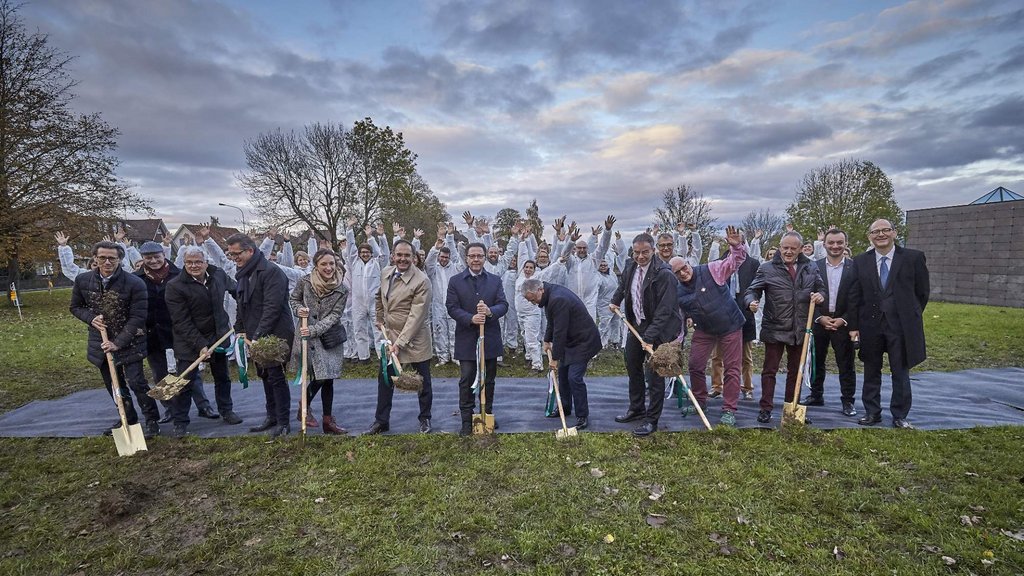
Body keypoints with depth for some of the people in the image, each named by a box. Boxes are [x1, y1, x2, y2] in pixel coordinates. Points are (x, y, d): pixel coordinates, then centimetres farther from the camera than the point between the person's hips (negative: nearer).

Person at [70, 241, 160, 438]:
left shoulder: (134, 283, -17)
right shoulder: (82, 280, -2)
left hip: (129, 342, -5)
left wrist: (118, 343, -20)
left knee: (136, 382, -10)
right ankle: (128, 418, 31)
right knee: (113, 384, 14)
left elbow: (137, 317, -16)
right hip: (100, 342, 5)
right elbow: (76, 307, 13)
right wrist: (91, 318, -9)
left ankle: (152, 420, 4)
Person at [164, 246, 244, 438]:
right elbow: (181, 322, -21)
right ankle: (180, 422, 15)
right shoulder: (175, 286, -19)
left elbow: (234, 288, 16)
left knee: (222, 378, 17)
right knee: (185, 382, 0)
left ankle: (226, 411, 34)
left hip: (219, 336, 5)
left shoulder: (218, 274, -6)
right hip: (189, 341, -4)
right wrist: (200, 345, -26)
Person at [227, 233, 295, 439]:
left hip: (275, 335, -9)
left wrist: (258, 336, -26)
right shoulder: (243, 274, 12)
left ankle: (283, 422, 6)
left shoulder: (271, 272, -17)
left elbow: (272, 308, -23)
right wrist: (240, 330, 12)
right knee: (265, 376, 16)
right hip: (255, 337, 9)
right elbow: (241, 305, 21)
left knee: (276, 377, -4)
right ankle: (272, 417, 29)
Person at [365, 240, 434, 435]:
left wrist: (400, 343, -25)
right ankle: (381, 421, 27)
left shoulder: (421, 281, -21)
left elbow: (416, 316, -23)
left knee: (423, 382, 9)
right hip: (389, 335, 6)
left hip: (414, 339, -5)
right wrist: (380, 318, 15)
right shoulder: (386, 273, 1)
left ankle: (425, 419, 28)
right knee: (384, 380, 12)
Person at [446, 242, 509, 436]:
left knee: (488, 380, 13)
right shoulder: (455, 281, 0)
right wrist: (470, 318, -22)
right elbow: (452, 308, -6)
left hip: (490, 338, 2)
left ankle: (487, 414, 29)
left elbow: (503, 305, -2)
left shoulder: (495, 280, 6)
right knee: (466, 380, 1)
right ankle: (467, 420, 11)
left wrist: (490, 311, -24)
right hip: (466, 338, -2)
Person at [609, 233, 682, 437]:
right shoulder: (630, 268, 0)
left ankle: (652, 420, 11)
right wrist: (615, 301, 13)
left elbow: (664, 310, -26)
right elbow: (622, 285, 25)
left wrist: (650, 337, -29)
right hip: (637, 325, 8)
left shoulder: (664, 274, -22)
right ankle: (636, 409, 37)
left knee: (654, 374, -3)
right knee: (633, 367, 19)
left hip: (658, 329, -8)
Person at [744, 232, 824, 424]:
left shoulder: (810, 268, 7)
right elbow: (752, 291, -4)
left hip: (800, 330, 4)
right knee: (769, 370, 4)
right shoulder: (767, 268, -4)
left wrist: (819, 296, -5)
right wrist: (752, 301, -26)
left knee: (796, 371, 15)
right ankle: (765, 408, 13)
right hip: (774, 329, -4)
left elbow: (820, 289, 18)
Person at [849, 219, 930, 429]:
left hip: (901, 326, -1)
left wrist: (910, 317, 6)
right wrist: (854, 326, -1)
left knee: (900, 372, 8)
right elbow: (854, 297, 2)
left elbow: (923, 292, 4)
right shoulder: (861, 261, 2)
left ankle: (899, 416, 21)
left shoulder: (914, 257, -2)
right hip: (870, 325, 2)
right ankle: (872, 413, 23)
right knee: (871, 372, 11)